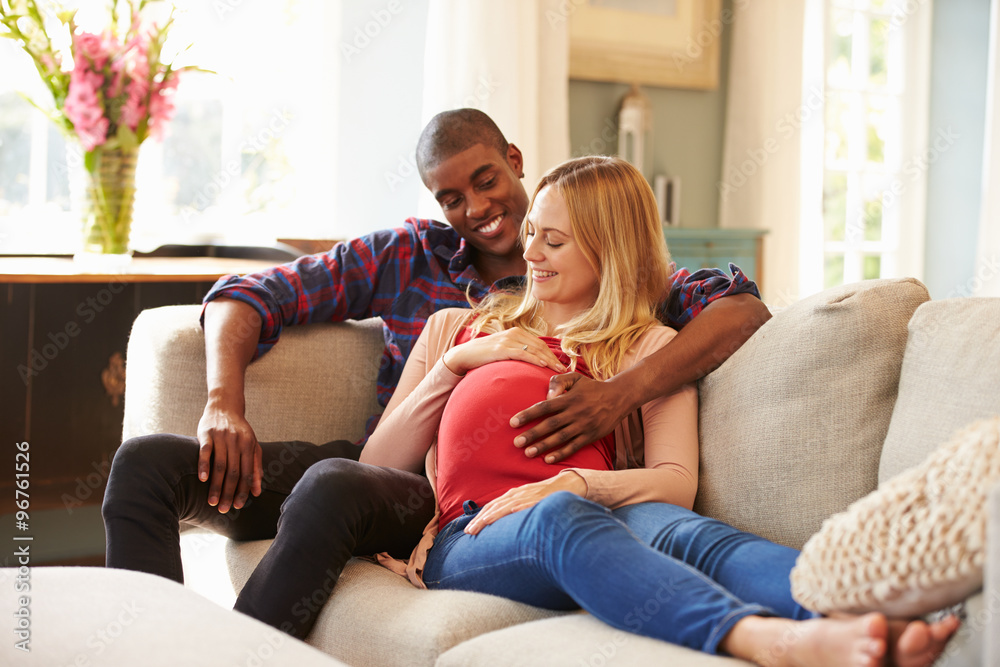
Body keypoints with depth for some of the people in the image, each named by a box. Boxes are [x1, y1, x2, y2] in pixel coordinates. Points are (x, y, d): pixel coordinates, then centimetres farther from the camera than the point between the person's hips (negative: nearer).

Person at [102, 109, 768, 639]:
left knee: (333, 485, -38)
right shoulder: (407, 255, 13)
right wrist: (224, 403, -8)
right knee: (145, 462, -13)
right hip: (374, 465, 5)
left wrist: (623, 393, -26)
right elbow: (247, 296, 12)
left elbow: (742, 306, -10)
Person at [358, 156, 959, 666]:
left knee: (670, 526, -36)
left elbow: (677, 483, 5)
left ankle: (869, 618, -63)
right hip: (469, 542, 0)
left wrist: (572, 484, -14)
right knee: (561, 518, -37)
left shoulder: (651, 348, 23)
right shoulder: (455, 328, 29)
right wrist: (456, 362, 8)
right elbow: (375, 469, 19)